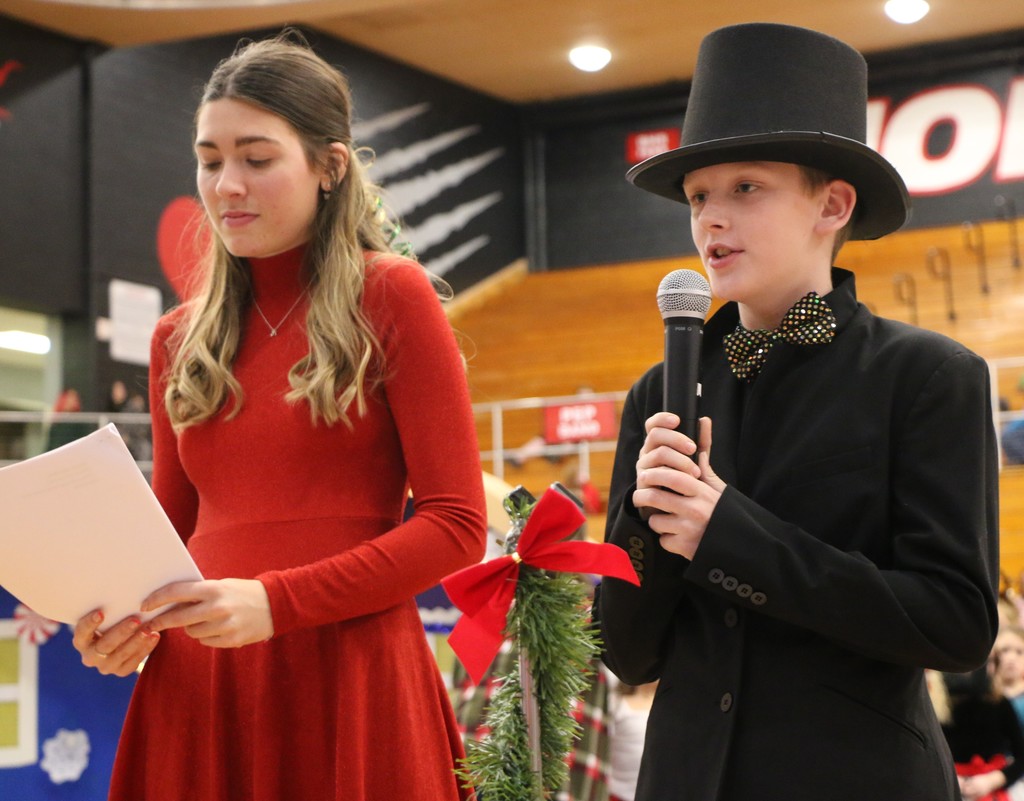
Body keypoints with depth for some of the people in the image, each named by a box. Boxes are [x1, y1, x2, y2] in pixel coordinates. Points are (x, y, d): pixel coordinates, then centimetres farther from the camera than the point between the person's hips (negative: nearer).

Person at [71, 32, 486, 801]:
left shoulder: (391, 296, 0)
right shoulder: (180, 338, 14)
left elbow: (457, 524, -6)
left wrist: (275, 602, -16)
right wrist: (122, 623, -2)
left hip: (348, 678, -4)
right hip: (194, 687, 4)